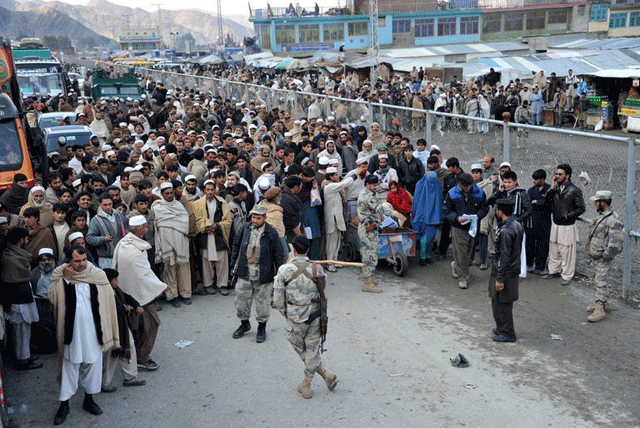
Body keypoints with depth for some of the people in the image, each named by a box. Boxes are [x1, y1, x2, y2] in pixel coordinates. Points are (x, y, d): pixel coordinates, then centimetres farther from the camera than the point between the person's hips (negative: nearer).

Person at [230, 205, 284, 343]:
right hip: (245, 273, 3)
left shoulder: (271, 233, -10)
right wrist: (233, 264, 11)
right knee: (241, 300, 10)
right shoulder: (246, 228, 0)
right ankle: (244, 323, 33)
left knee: (263, 302, 8)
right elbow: (236, 246, 13)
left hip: (263, 275, -3)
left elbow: (278, 256, -4)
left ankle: (262, 327, 28)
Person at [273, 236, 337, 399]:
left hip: (295, 317, -2)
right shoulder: (316, 268, -7)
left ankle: (325, 375, 17)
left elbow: (278, 298, -5)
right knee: (312, 349, 14)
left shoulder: (284, 270, -10)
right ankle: (306, 385, 18)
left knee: (300, 348, 17)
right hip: (315, 314, 2)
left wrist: (286, 313, 11)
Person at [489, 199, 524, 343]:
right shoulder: (517, 225, 6)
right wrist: (518, 272, 22)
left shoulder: (506, 231, -24)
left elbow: (504, 257, -23)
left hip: (505, 273, -10)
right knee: (498, 303, 20)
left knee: (502, 304, 3)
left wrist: (500, 279, -19)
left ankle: (507, 334, 13)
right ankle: (501, 328, 33)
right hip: (513, 271, 10)